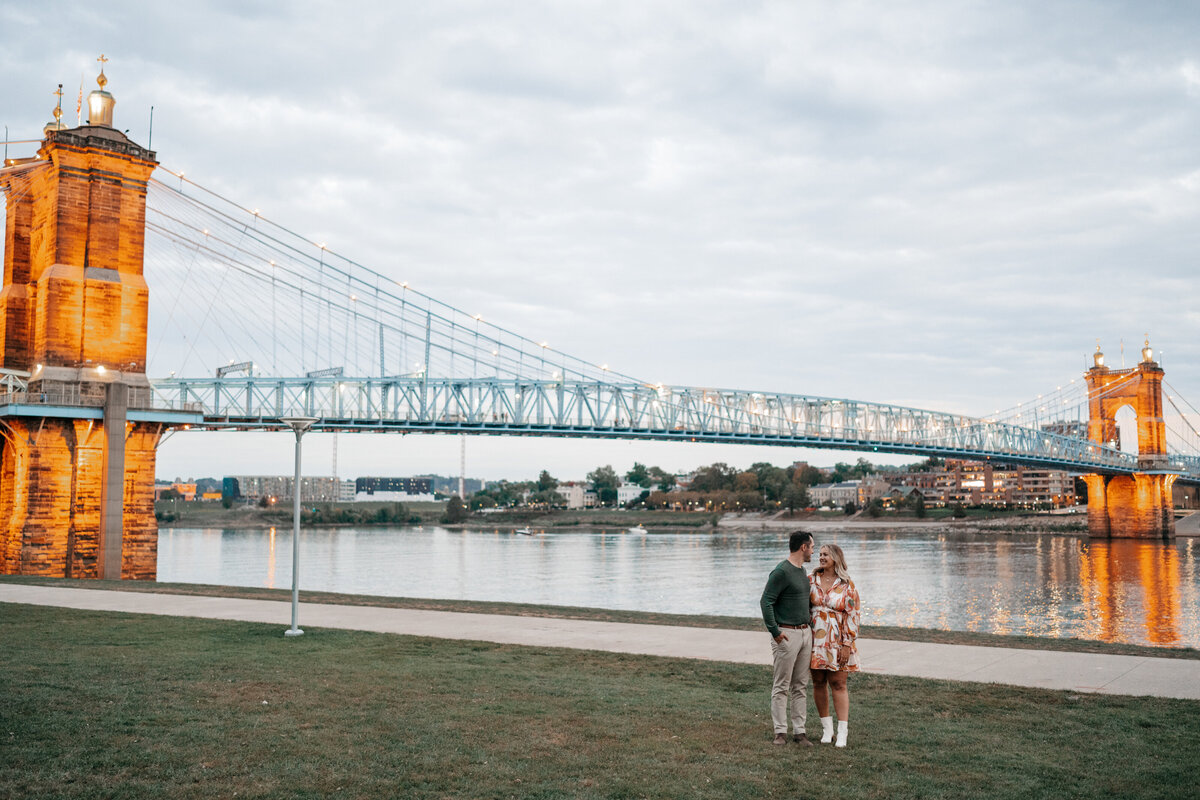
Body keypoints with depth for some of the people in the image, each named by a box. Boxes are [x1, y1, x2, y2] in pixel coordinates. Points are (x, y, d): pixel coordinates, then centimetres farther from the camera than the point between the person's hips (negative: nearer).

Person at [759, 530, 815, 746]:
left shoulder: (802, 570, 14)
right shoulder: (782, 572, -15)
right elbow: (766, 601, -17)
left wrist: (808, 626, 17)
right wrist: (775, 631, -17)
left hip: (805, 633, 9)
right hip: (786, 635, -9)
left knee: (801, 686, 10)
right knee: (781, 686, -1)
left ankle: (799, 730, 15)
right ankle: (780, 731, 4)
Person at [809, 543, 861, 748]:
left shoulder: (847, 585, -5)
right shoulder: (811, 580, 5)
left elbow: (852, 616, -6)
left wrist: (847, 645, -11)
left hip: (837, 641, -3)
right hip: (815, 639, 4)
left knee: (838, 684, -4)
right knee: (818, 683, 7)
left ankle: (842, 732, -1)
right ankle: (826, 728, 18)